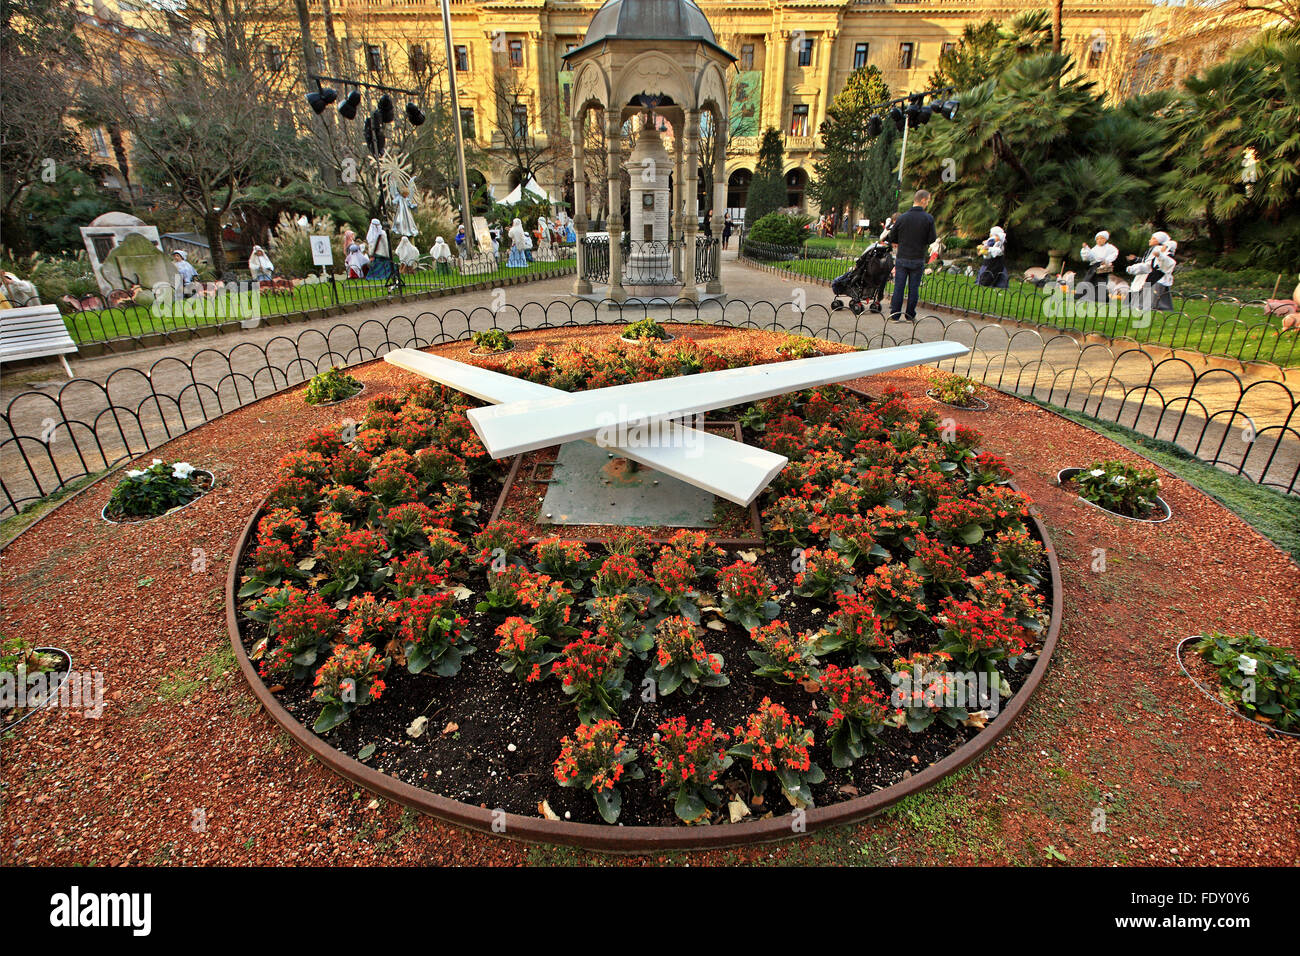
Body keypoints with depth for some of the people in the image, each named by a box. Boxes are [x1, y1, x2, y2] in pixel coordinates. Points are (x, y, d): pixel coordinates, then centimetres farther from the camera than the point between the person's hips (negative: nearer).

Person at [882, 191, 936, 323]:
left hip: (901, 258, 1)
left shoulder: (902, 218, -3)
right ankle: (910, 316, 11)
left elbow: (891, 238, 3)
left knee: (898, 287, 5)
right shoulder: (928, 218, -8)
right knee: (914, 288, 7)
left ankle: (895, 315, 5)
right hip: (918, 259, -1)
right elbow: (932, 239, -4)